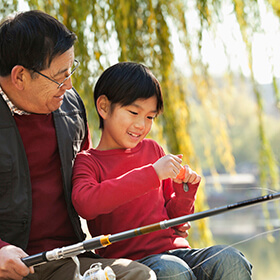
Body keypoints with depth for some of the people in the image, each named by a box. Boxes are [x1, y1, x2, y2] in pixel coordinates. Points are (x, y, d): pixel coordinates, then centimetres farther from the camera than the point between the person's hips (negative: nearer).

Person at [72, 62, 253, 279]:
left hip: (174, 249, 5)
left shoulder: (152, 149, 20)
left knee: (231, 260, -24)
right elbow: (86, 205, -23)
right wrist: (152, 173, -25)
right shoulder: (87, 161, 2)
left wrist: (184, 191, 1)